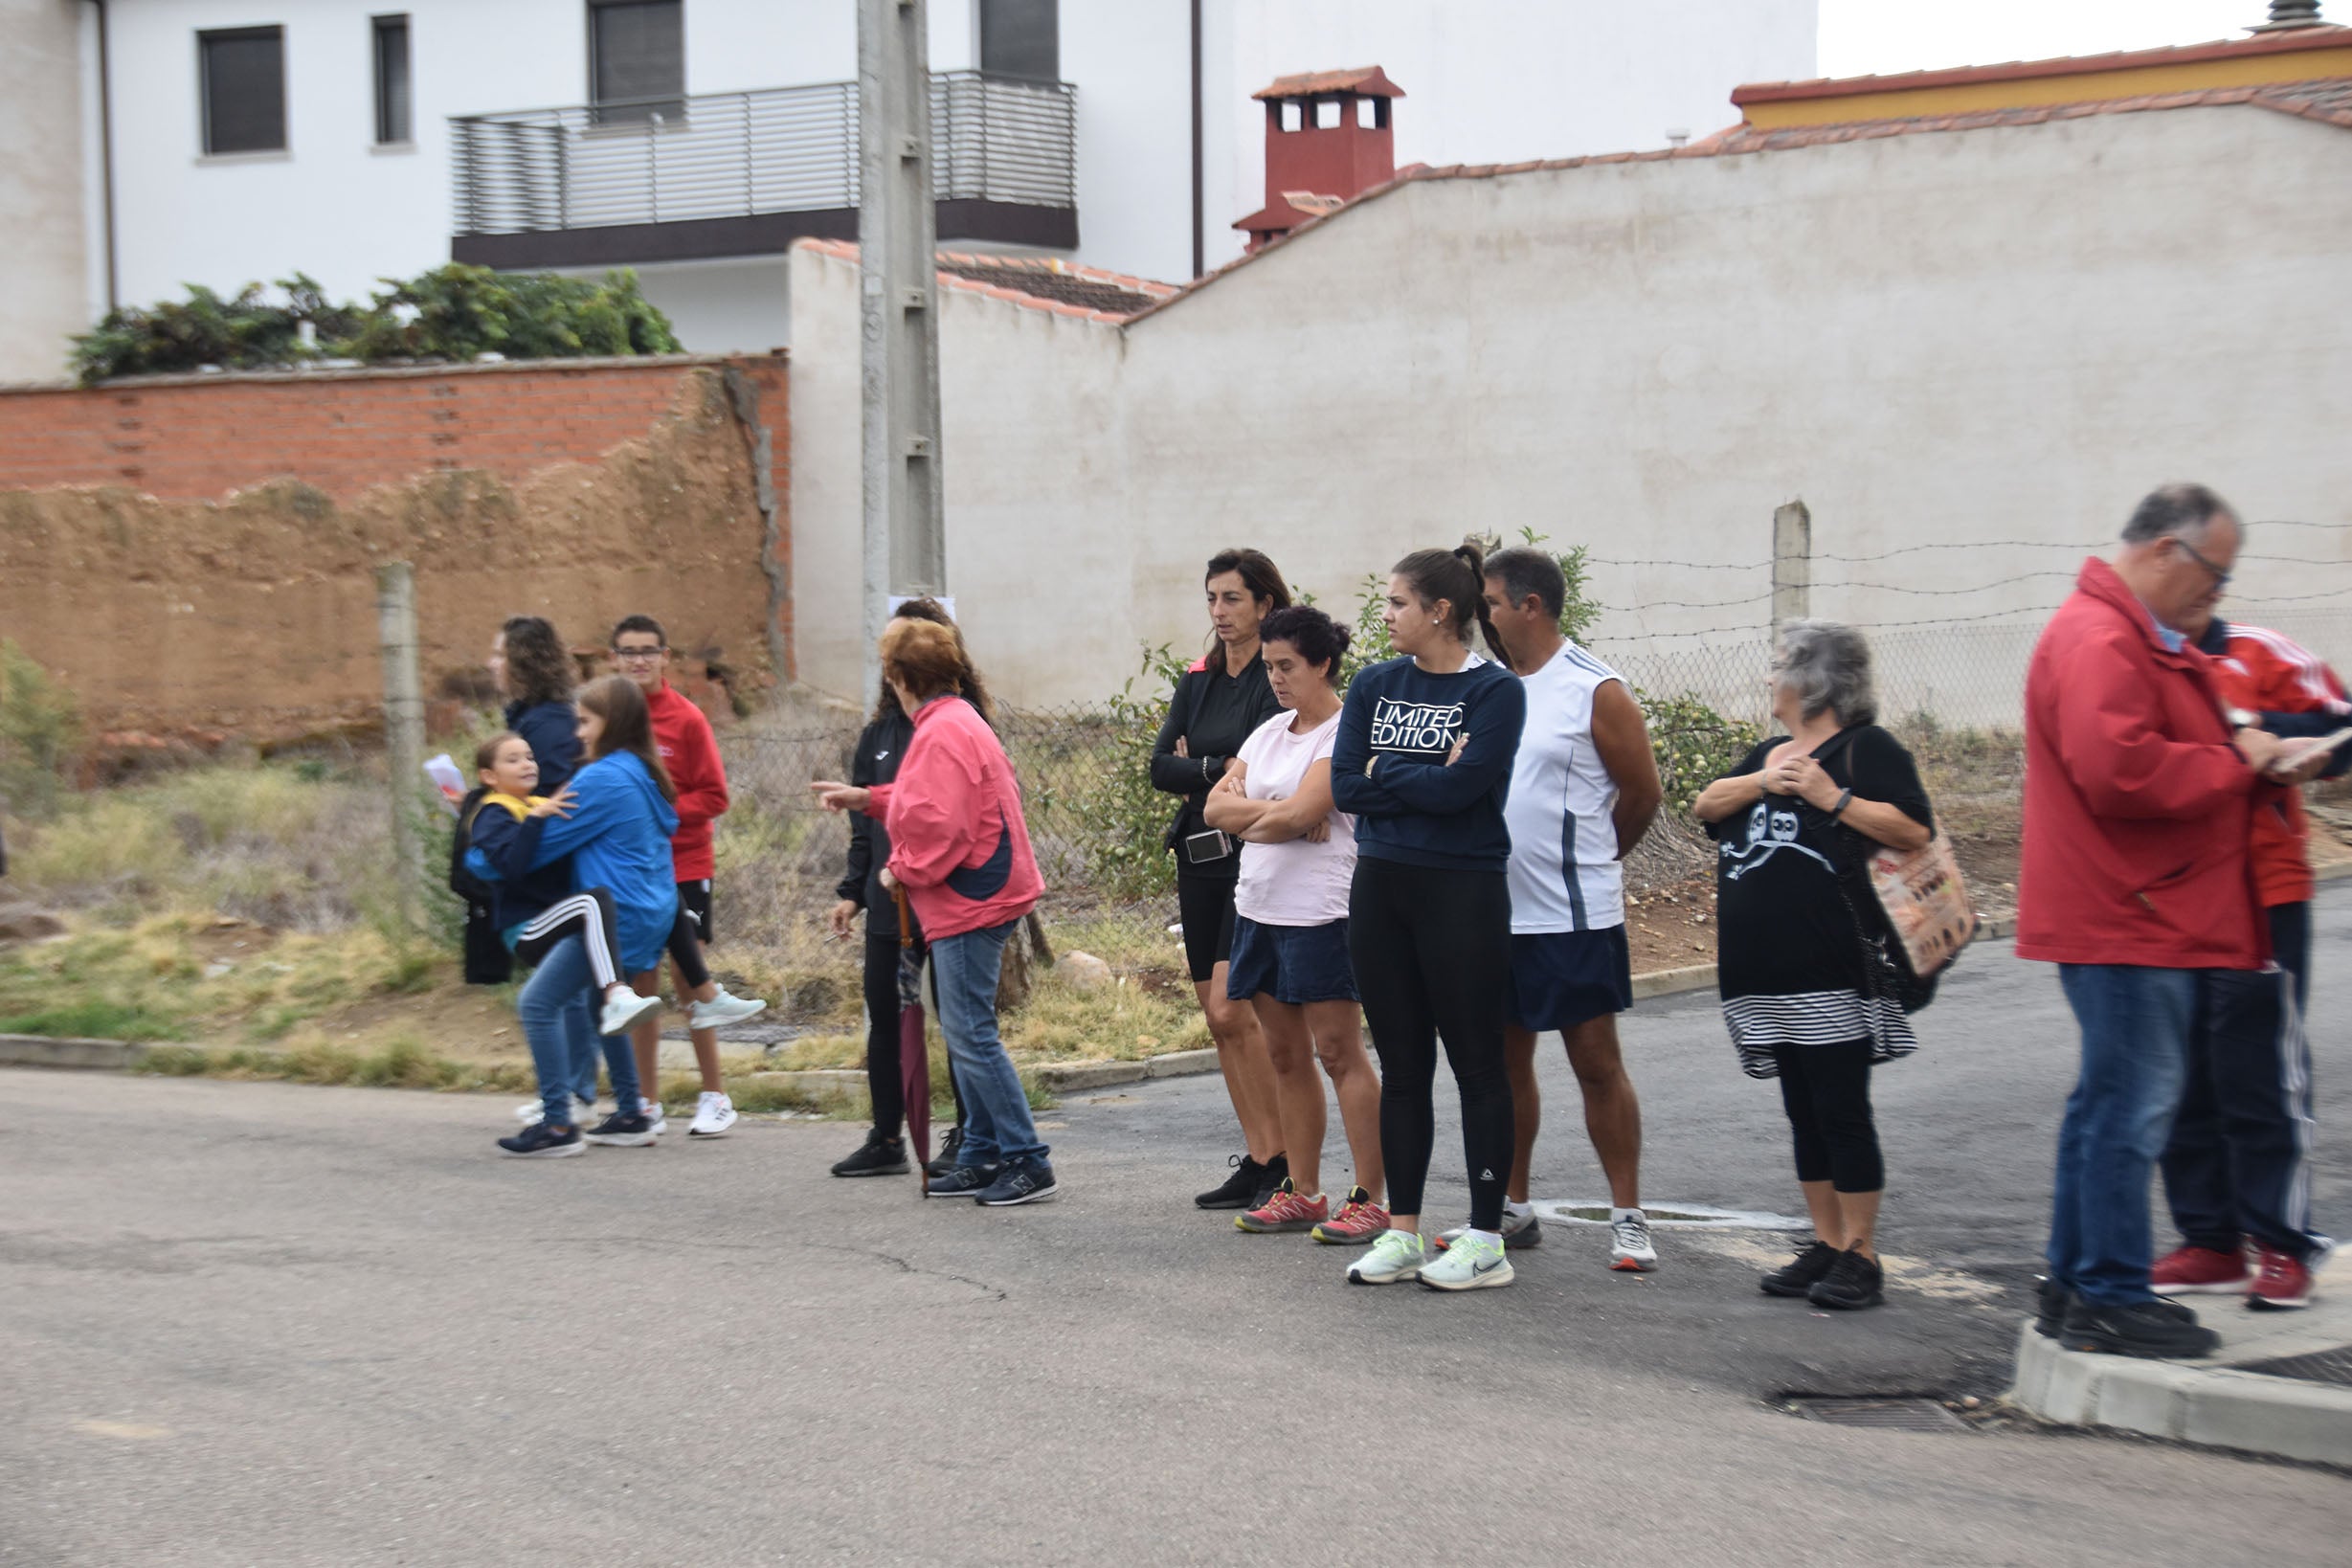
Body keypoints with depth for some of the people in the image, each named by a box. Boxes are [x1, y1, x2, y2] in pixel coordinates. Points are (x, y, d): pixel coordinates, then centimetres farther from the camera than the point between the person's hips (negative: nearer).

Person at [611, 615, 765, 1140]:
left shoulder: (686, 719, -4)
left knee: (686, 976, -4)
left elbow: (713, 797, -5)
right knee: (641, 981, 6)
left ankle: (715, 1098, 6)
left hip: (681, 866, -3)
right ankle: (647, 1103, 13)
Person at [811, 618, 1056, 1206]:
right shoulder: (959, 721, 16)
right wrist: (866, 798, 28)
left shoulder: (939, 733, -17)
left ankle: (1027, 1161, -7)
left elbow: (937, 823, -25)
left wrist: (903, 869, -10)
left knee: (970, 1035, -9)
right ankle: (982, 1158, 20)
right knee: (966, 1032, 15)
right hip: (979, 897, 11)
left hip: (969, 902, -11)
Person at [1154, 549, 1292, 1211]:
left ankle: (1282, 1159, -6)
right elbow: (1161, 766, 3)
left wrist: (1197, 766, -7)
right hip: (1199, 855, 8)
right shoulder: (1198, 682, 14)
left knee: (1232, 1008, -15)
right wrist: (1223, 769, -11)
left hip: (1255, 856, -7)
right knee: (1219, 1018, 7)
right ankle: (1255, 1162, 12)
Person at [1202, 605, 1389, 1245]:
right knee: (1285, 1055, 11)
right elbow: (1216, 808, 5)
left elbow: (1297, 814, -19)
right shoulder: (1268, 733, 15)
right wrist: (1281, 814, -9)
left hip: (1320, 913, -8)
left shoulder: (1346, 732, -9)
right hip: (1258, 906, 8)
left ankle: (1369, 1199, -3)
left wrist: (1248, 819, -1)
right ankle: (1303, 1193, 18)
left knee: (1339, 1054, -6)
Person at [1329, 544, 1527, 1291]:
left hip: (1461, 893, -5)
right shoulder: (1374, 686, 9)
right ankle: (1402, 1232, 17)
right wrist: (1426, 779, -10)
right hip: (1380, 891, 5)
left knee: (1477, 1064, 1)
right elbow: (1345, 787, -1)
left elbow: (1461, 788, -19)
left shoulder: (1494, 690, -7)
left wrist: (1385, 772, -7)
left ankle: (1486, 1240, 6)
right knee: (1401, 1065, 10)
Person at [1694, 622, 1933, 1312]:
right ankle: (1826, 1244, 17)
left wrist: (1834, 798, -18)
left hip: (1833, 970, -8)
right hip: (1768, 970, 8)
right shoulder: (1770, 753, 22)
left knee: (1842, 1110, -6)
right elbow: (1705, 806, 12)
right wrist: (1760, 783, -4)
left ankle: (1860, 1256, -1)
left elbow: (1915, 830, -14)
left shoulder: (1867, 749, -3)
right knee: (1803, 1111, 11)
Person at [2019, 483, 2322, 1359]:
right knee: (2134, 1104, -7)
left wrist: (2250, 765, 8)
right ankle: (2112, 1301, -2)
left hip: (2148, 918, 11)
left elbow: (2172, 766, 26)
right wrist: (2234, 762, -17)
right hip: (2127, 920, -11)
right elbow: (2119, 771, -28)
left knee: (2110, 1099, 15)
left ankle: (2076, 1286, 23)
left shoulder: (2143, 638, 20)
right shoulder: (2099, 641, -16)